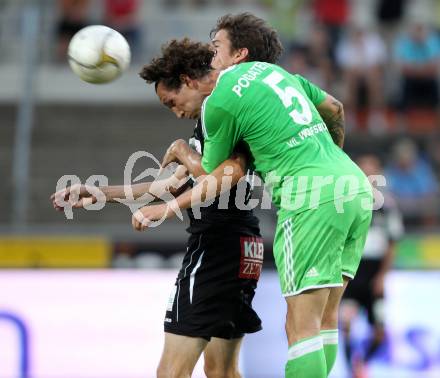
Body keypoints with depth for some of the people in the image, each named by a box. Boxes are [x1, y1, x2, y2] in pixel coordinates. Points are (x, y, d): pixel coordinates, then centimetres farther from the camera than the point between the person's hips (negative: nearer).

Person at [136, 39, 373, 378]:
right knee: (324, 321, 9)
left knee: (301, 327, -9)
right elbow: (335, 109, 30)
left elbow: (214, 181, 7)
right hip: (354, 183, 9)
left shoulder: (219, 103, -4)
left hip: (312, 196, -9)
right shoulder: (266, 69, 20)